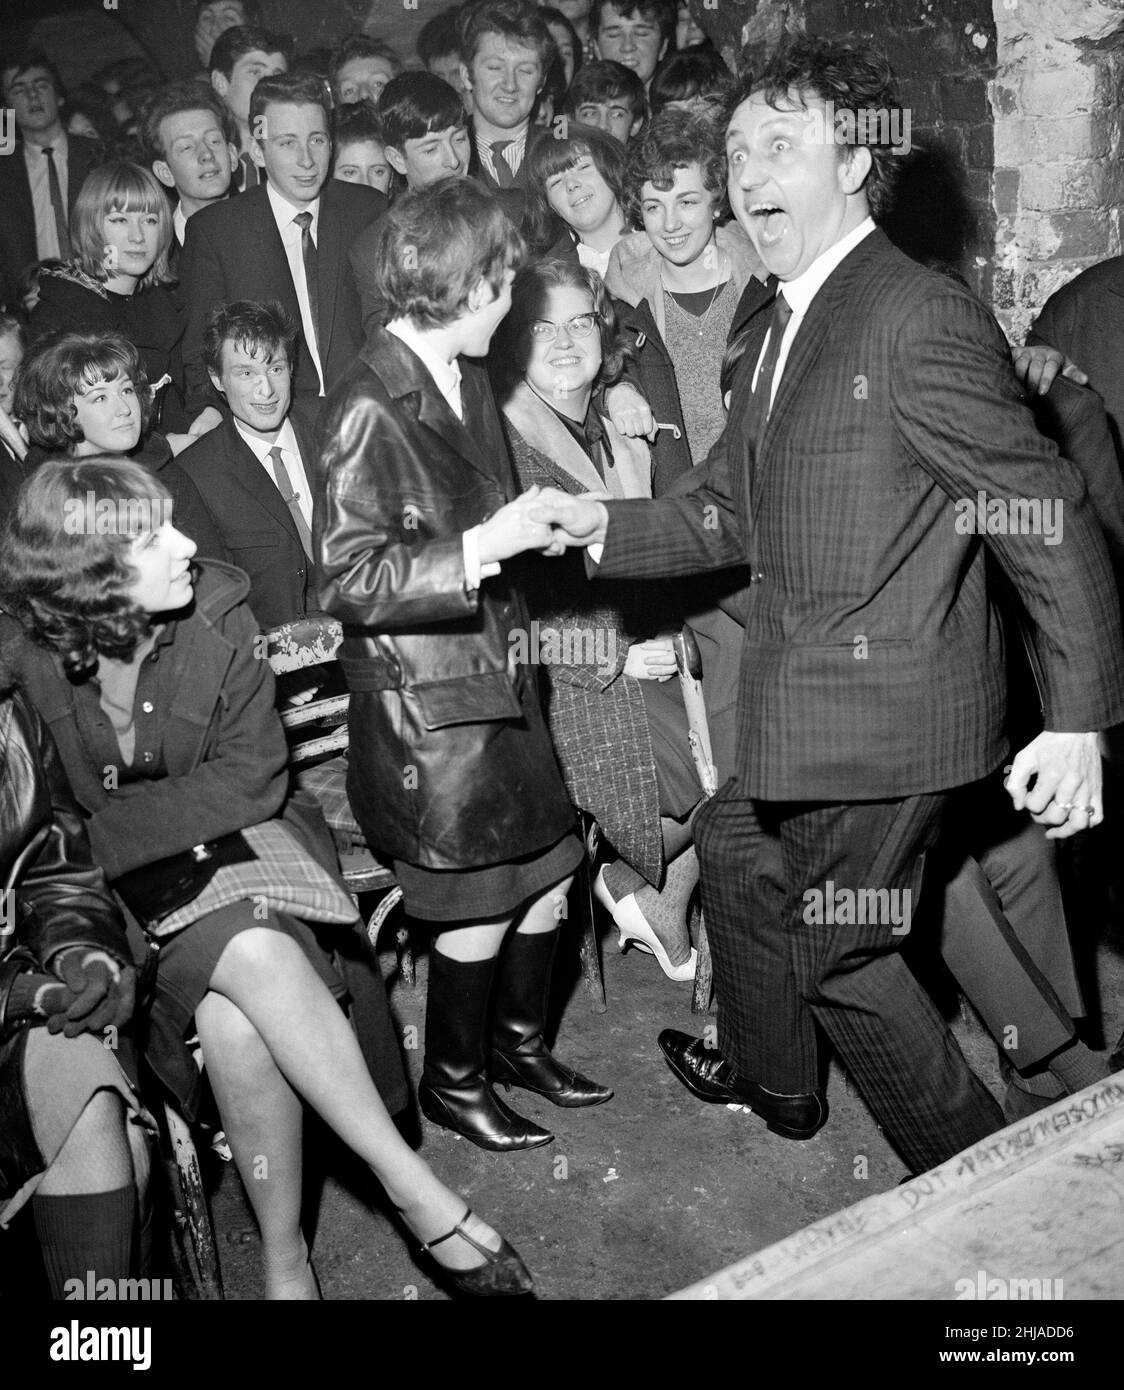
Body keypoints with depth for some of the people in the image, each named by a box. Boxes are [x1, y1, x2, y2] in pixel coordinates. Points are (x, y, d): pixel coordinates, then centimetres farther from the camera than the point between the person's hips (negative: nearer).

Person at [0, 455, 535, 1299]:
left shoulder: (216, 607, -10)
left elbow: (253, 777, -11)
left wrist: (109, 833, -16)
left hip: (228, 845, 1)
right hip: (107, 885, -1)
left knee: (233, 1019, -30)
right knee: (253, 955, -32)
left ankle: (286, 1255, -11)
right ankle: (415, 1189, -20)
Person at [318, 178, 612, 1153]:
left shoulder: (468, 380, 8)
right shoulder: (370, 410, -18)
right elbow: (350, 580, -21)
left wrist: (537, 523, 7)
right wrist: (486, 546, -24)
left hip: (498, 677, 8)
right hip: (427, 702, -8)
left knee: (548, 877, 15)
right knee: (477, 910, 5)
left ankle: (519, 1043, 38)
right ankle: (454, 1083, 30)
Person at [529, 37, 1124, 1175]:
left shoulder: (920, 320, -18)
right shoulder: (780, 328, 12)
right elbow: (727, 513, 14)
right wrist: (602, 523, -2)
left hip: (885, 708, -10)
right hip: (803, 712, 10)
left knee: (836, 948, 4)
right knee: (731, 848, 26)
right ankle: (770, 1079, 50)